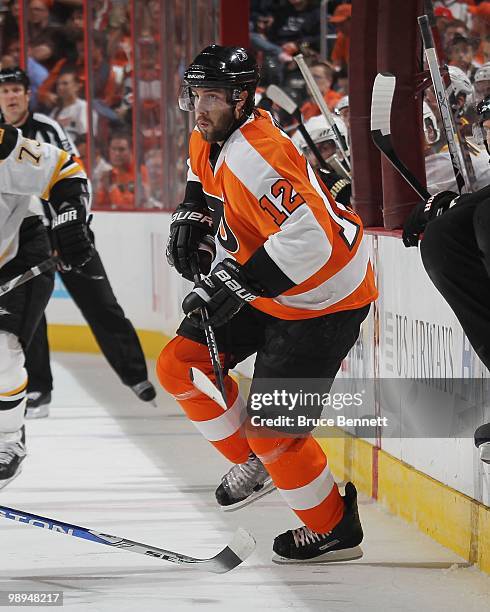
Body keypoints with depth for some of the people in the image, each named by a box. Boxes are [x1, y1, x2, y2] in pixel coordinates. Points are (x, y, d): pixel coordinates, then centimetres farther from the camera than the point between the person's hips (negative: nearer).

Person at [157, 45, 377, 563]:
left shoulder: (256, 157, -30)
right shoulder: (208, 141, 1)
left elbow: (308, 239, -38)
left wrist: (236, 283, -33)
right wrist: (192, 216, 9)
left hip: (323, 297, -10)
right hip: (263, 290, 10)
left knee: (272, 427, -10)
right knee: (180, 366, 8)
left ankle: (335, 530, 10)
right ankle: (255, 465, 24)